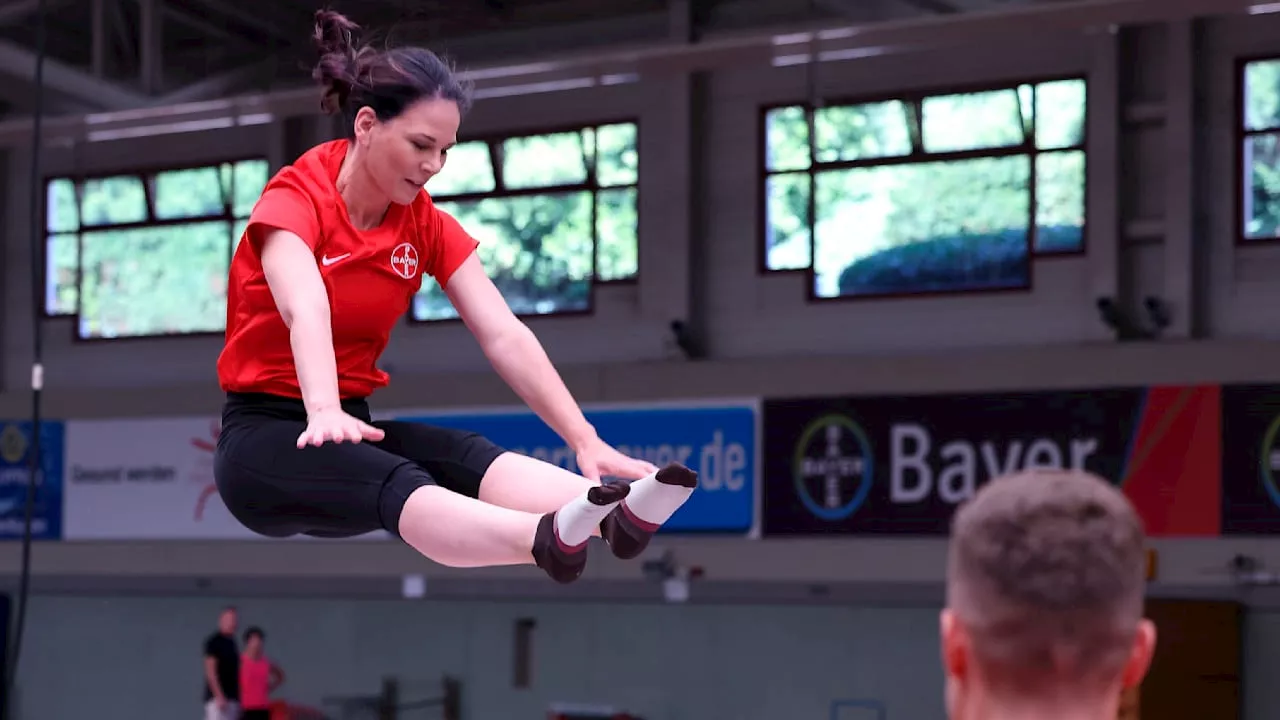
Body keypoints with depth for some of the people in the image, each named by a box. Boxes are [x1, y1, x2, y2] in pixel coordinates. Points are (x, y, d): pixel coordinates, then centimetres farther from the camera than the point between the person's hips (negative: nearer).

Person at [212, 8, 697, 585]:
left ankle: (618, 516, -57)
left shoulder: (426, 225, 2)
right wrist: (323, 412, -54)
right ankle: (549, 543, -67)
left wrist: (585, 441, -21)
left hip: (354, 426, 5)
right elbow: (306, 310, -34)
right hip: (264, 435, -5)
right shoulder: (294, 199, -14)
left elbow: (504, 336, -8)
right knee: (395, 483, -37)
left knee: (468, 456, -29)